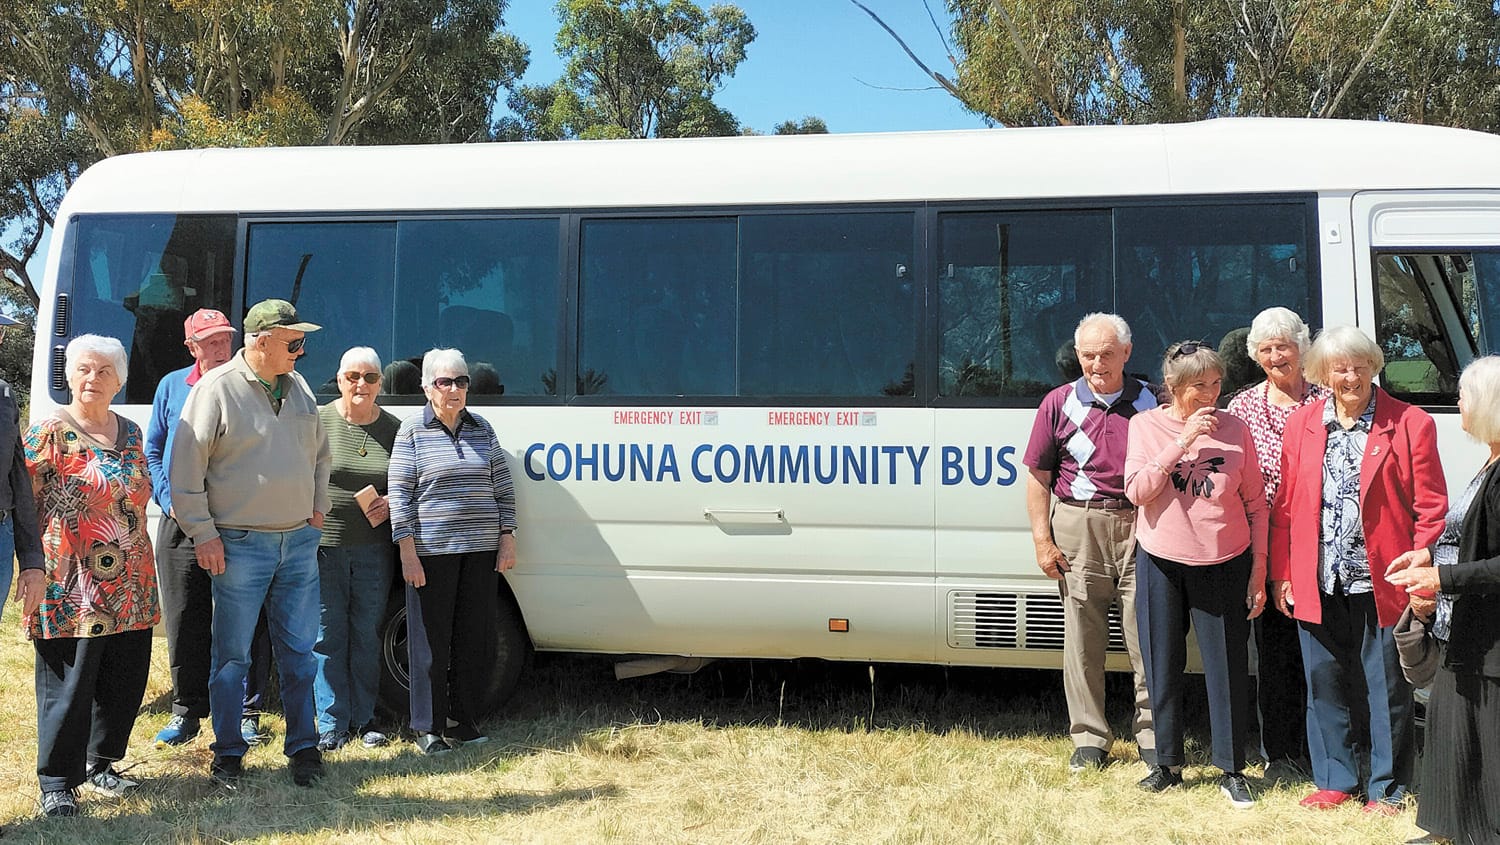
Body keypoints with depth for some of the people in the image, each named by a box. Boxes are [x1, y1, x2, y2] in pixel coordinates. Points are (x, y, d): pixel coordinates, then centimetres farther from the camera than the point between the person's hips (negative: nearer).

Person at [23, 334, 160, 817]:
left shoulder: (130, 433, 13)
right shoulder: (49, 433, -5)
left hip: (130, 585, 6)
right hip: (72, 588, -6)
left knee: (125, 680, 11)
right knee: (68, 684, 0)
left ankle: (99, 763, 29)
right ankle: (56, 784, 12)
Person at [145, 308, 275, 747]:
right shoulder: (171, 387, 11)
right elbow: (153, 451, 16)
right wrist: (169, 500, 2)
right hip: (180, 526, 2)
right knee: (185, 624, 7)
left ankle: (246, 713, 11)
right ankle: (186, 711, 20)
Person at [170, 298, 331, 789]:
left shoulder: (298, 388, 11)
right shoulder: (217, 388, -8)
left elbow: (319, 452, 24)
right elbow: (185, 466, -9)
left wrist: (318, 506, 17)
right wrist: (202, 533, -10)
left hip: (300, 542, 5)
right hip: (240, 546, -5)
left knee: (299, 652, 9)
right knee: (232, 654, 3)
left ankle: (303, 747, 19)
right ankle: (228, 755, 14)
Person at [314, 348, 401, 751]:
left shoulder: (393, 428, 5)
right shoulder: (319, 422, -1)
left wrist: (390, 503, -7)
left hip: (374, 548, 2)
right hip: (324, 546, -2)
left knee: (367, 635, 8)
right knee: (328, 635, 2)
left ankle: (363, 719, 20)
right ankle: (332, 724, 11)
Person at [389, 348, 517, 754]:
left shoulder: (482, 429, 10)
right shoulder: (412, 430, -2)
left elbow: (502, 487, 12)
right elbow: (399, 493, -5)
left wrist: (507, 539, 6)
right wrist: (408, 552, -11)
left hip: (482, 552, 4)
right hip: (431, 552, -4)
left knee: (475, 641, 8)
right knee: (431, 643, 2)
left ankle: (463, 721, 21)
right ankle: (428, 728, 13)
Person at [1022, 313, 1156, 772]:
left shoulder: (1151, 401, 6)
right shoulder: (1060, 403, 6)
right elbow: (1037, 476, 7)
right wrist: (1042, 539, 0)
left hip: (1141, 526, 0)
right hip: (1078, 528, 0)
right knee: (1083, 637, 5)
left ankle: (1153, 737, 14)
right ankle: (1090, 738, 15)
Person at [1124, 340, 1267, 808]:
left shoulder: (1234, 428, -1)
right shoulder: (1146, 425, -1)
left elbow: (1256, 504, 3)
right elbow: (1136, 490, -13)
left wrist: (1258, 571, 0)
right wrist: (1182, 442, -18)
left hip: (1224, 565, 0)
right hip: (1162, 563, 1)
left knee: (1228, 669, 3)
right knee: (1163, 668, 9)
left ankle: (1232, 771, 17)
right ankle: (1168, 763, 25)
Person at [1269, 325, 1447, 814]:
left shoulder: (1410, 424, -3)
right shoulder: (1301, 424, 6)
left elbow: (1431, 508, -3)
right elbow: (1285, 506, 7)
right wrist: (1281, 574, 3)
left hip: (1382, 583, -3)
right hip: (1318, 585, 3)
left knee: (1387, 690, 8)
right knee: (1324, 685, 12)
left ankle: (1386, 788, 22)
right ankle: (1335, 780, 27)